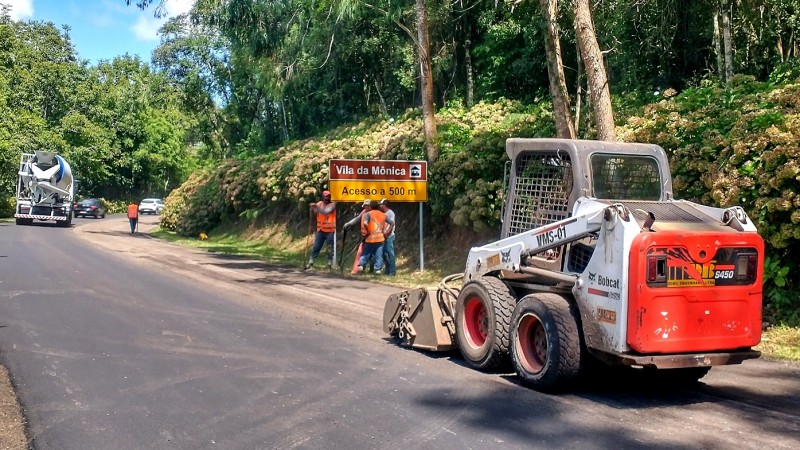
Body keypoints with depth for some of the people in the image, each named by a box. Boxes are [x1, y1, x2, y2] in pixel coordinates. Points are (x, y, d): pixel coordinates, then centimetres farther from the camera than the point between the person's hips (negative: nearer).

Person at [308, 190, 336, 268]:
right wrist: (313, 207, -30)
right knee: (316, 247, 5)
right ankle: (311, 262, 10)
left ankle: (330, 264, 10)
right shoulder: (320, 203, 6)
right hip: (320, 230, 4)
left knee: (330, 248, 2)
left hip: (330, 230, -4)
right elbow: (314, 212, -8)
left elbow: (325, 212, -25)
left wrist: (316, 206, -33)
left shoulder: (332, 205, -8)